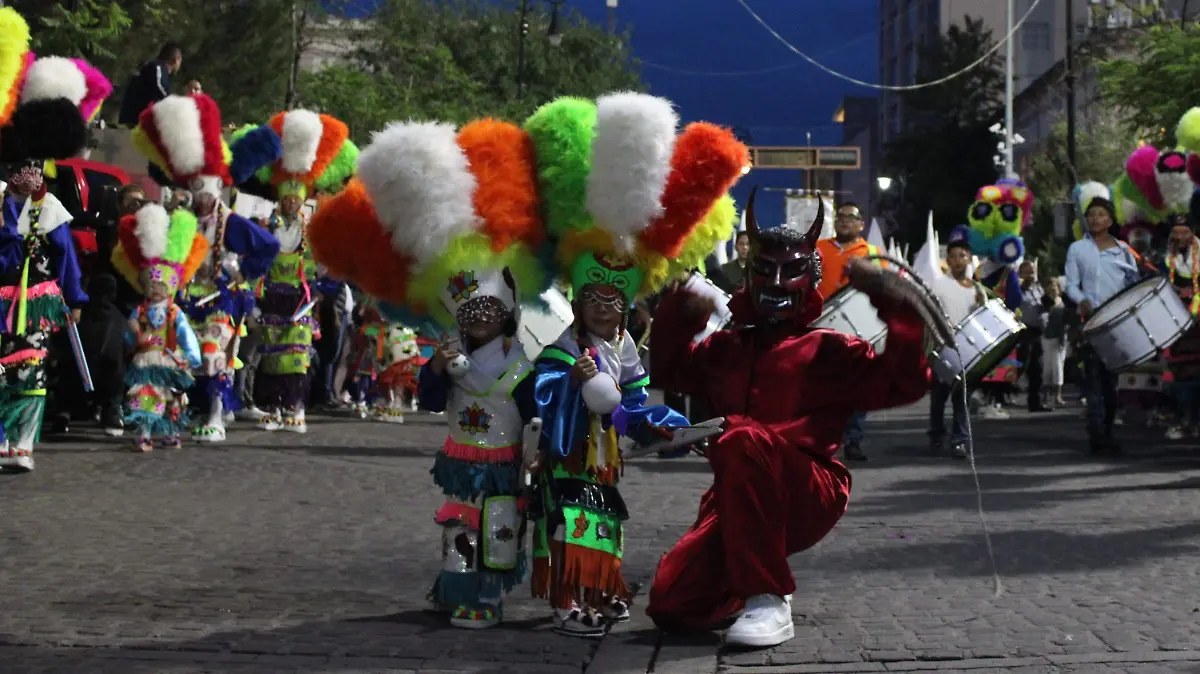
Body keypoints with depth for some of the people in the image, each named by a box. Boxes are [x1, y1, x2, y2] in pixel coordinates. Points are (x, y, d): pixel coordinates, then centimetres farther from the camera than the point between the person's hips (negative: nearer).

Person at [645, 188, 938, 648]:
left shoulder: (828, 349, 3)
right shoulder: (728, 346, 18)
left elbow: (902, 384, -6)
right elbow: (670, 366, 31)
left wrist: (898, 310, -16)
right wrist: (678, 314, 11)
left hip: (810, 498, -5)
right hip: (736, 502, 5)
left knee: (741, 439, -36)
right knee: (672, 605, -13)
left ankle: (770, 602, -29)